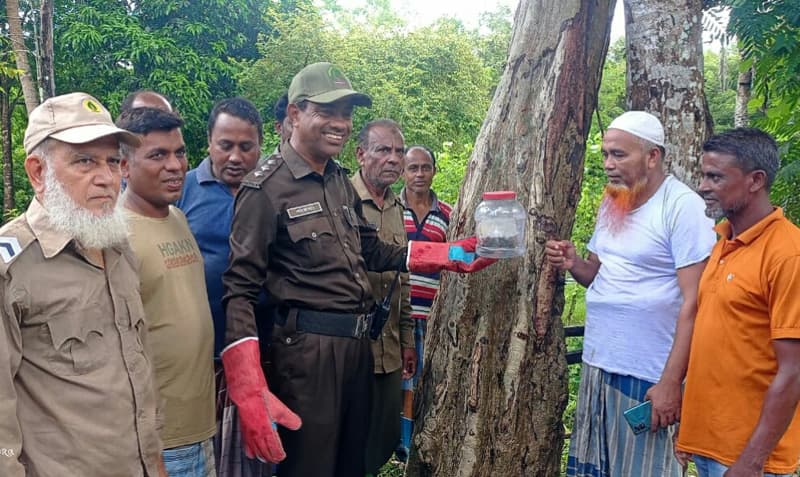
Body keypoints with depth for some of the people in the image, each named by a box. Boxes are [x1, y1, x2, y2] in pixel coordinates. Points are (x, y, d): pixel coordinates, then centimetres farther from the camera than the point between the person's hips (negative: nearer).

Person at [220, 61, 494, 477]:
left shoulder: (341, 182, 10)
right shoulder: (266, 188, -14)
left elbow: (372, 252, 18)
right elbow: (239, 290, -17)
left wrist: (449, 254, 8)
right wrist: (251, 394, -26)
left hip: (357, 344, 8)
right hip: (308, 348, -8)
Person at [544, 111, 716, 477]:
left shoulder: (683, 206, -14)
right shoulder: (611, 203, 9)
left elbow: (693, 303, -17)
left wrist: (671, 382, -19)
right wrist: (573, 264, -4)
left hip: (648, 375, -7)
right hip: (597, 364, 7)